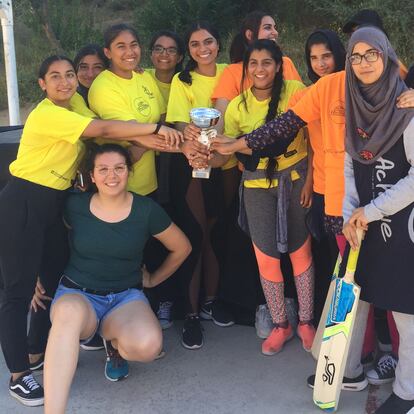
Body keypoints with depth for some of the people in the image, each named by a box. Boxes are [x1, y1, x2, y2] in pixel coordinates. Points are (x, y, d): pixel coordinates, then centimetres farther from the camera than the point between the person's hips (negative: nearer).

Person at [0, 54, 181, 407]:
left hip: (53, 204, 9)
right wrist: (157, 128, -20)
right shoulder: (47, 114, -18)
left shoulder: (70, 110, 9)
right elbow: (104, 129, -24)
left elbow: (104, 135, -1)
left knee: (55, 278, 14)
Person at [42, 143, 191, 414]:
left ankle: (115, 342, 7)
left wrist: (153, 279, 13)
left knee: (148, 346, -33)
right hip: (77, 294, -1)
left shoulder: (146, 210, -5)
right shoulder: (75, 205, -3)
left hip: (126, 296, 1)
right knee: (69, 312, -41)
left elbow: (182, 248, 9)